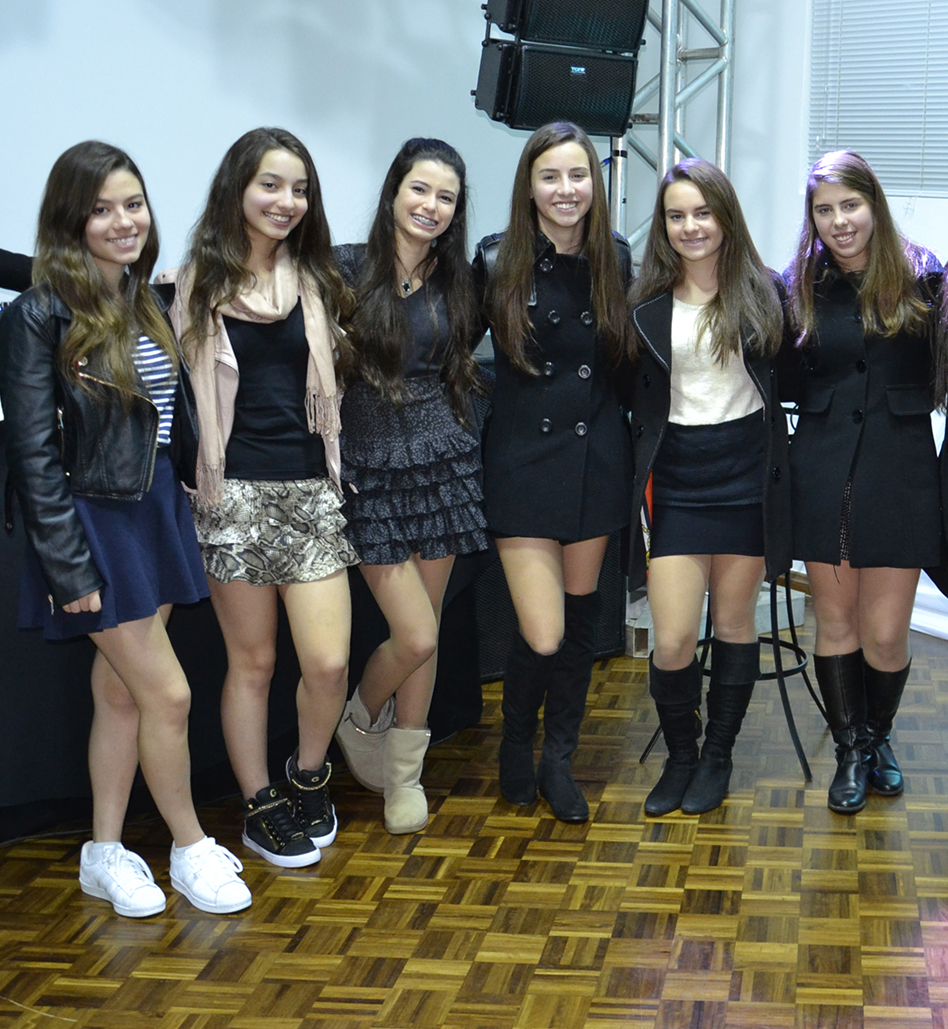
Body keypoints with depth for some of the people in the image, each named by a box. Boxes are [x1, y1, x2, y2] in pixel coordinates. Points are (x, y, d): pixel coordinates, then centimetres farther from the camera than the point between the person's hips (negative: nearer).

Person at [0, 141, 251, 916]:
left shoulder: (149, 306, 8)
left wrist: (186, 507, 7)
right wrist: (67, 565, -17)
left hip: (156, 512, 6)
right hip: (95, 523, -6)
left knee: (121, 690, 13)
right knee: (168, 693, -1)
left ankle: (105, 854, 25)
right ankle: (190, 848, 18)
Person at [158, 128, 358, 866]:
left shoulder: (314, 281, 13)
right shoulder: (200, 282, 2)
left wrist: (337, 469, 11)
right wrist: (201, 481, -6)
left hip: (310, 486, 3)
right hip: (237, 491, -2)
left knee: (328, 660, -5)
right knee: (253, 661, 5)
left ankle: (310, 777, 22)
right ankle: (260, 807, 21)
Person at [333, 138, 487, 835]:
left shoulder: (456, 280, 8)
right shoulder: (347, 268, -5)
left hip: (443, 462, 4)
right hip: (373, 468, -4)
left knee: (427, 632, 8)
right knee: (414, 636, -8)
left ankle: (404, 773, 24)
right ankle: (360, 725, 23)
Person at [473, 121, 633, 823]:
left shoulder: (615, 260, 3)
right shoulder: (497, 263, -6)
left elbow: (629, 357, 12)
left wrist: (637, 451, 8)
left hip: (597, 456, 3)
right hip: (524, 457, -3)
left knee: (582, 618, 12)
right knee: (542, 635, -9)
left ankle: (559, 760, 28)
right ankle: (517, 743, 21)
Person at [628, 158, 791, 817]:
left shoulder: (761, 294, 2)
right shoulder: (647, 306, 2)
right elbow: (632, 396, 4)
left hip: (746, 473, 0)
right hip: (676, 479, 0)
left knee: (734, 623, 9)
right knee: (673, 640, -5)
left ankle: (718, 757, 26)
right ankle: (680, 756, 19)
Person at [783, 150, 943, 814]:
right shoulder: (800, 286, 5)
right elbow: (788, 384, 9)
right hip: (823, 472, 2)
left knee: (885, 632, 2)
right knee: (835, 621, 8)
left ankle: (880, 736, 30)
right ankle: (851, 751, 26)